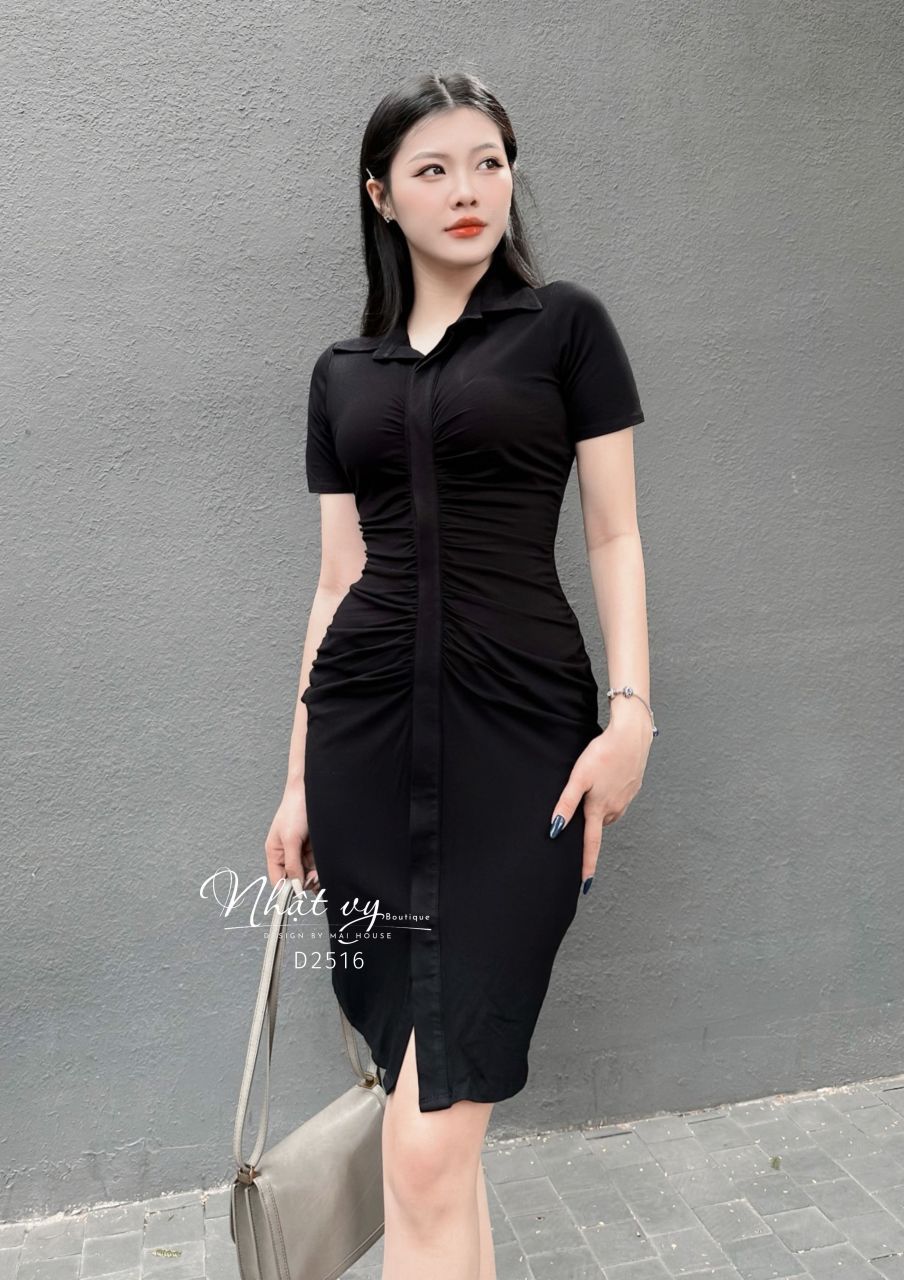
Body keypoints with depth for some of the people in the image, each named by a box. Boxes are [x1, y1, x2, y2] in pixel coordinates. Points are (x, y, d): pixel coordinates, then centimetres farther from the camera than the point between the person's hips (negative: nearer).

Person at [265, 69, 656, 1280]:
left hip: (521, 724, -3)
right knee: (434, 1129, 9)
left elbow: (616, 537, 3)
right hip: (368, 724, 4)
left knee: (429, 1141, -8)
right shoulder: (343, 370, 15)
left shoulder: (565, 325, 6)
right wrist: (300, 776, 12)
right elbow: (339, 576, 14)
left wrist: (632, 712, -10)